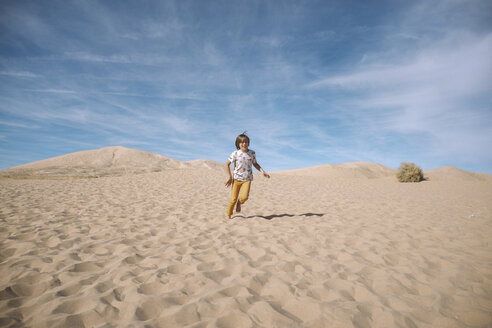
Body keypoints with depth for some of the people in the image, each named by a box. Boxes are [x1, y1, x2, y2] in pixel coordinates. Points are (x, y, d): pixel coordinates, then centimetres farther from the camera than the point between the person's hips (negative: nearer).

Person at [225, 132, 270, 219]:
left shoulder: (252, 153, 1)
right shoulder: (235, 153, -6)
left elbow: (255, 164, 17)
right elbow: (227, 164, 1)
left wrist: (263, 172, 2)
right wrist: (230, 177, -3)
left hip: (247, 179, 1)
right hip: (237, 178, -1)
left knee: (244, 197, -18)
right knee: (233, 198, 0)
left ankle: (239, 203, 18)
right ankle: (229, 214, 24)